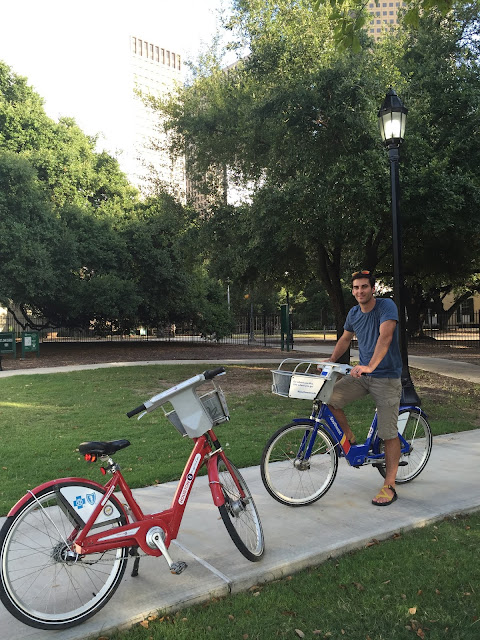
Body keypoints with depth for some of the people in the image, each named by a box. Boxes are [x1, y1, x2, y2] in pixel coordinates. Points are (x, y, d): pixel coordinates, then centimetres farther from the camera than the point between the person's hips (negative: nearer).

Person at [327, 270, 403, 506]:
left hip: (386, 376, -5)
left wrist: (370, 366, -40)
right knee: (329, 398, -14)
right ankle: (348, 436, 10)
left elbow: (385, 336, -28)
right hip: (361, 374, 6)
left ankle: (389, 486, 9)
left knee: (389, 433, -3)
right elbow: (345, 339, 20)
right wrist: (330, 362, 12)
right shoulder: (354, 313, 6)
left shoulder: (386, 306, -14)